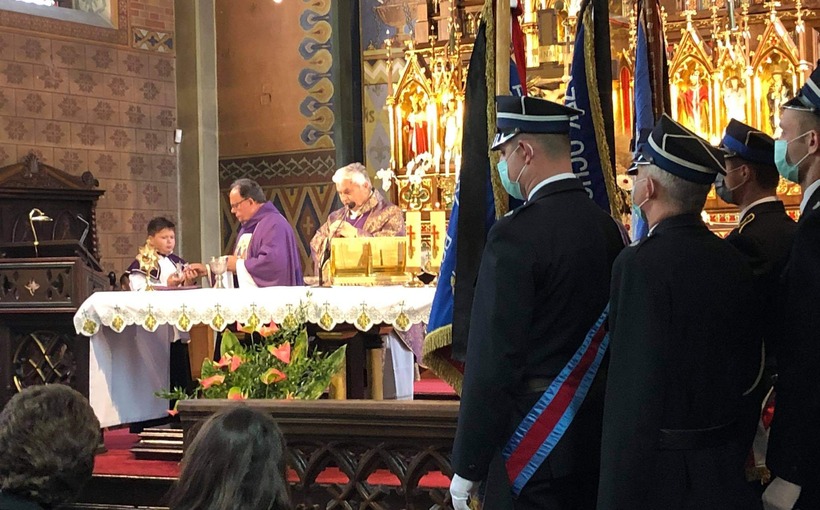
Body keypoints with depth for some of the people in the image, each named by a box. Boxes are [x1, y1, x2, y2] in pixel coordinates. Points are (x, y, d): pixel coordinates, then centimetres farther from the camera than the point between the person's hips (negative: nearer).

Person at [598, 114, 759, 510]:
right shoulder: (733, 262, 3)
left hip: (659, 476, -7)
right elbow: (748, 370, 11)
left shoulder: (641, 264, -19)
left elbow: (634, 397, -22)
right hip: (725, 474, 7)